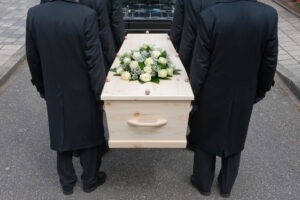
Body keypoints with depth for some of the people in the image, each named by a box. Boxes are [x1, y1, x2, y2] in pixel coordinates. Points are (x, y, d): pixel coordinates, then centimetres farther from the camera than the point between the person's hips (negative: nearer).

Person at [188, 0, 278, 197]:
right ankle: (226, 186, 41)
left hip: (213, 94, -2)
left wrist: (194, 94, -1)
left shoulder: (209, 16, -21)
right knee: (234, 140, 22)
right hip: (245, 95, 3)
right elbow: (270, 62, -3)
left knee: (205, 138, 20)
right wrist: (260, 90, 12)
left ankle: (204, 183, 39)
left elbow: (200, 65, -16)